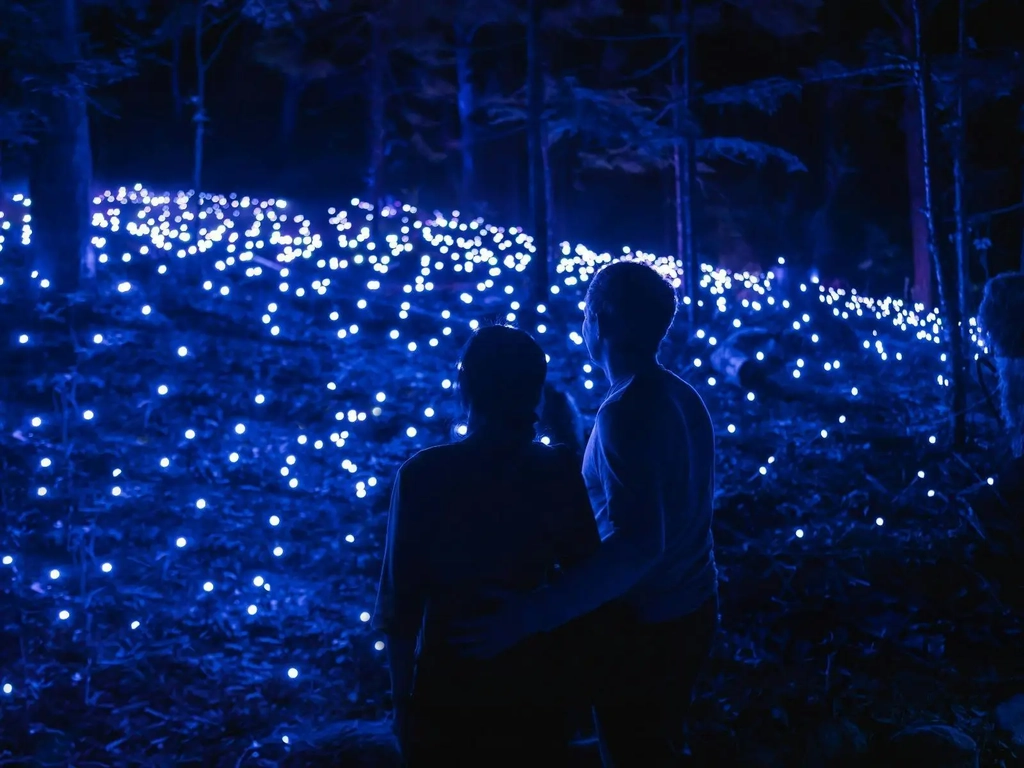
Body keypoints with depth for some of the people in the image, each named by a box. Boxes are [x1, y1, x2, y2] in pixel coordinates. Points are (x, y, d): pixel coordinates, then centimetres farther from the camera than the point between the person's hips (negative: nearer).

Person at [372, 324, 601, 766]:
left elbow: (402, 590, -11)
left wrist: (402, 695, 1)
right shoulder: (558, 473, -11)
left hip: (449, 682, -2)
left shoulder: (424, 475, -16)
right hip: (536, 681, 2)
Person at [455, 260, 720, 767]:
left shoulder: (626, 412, -24)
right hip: (689, 612, 8)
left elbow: (639, 544, -36)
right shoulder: (682, 397, 3)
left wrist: (530, 616, -41)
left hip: (643, 629, -8)